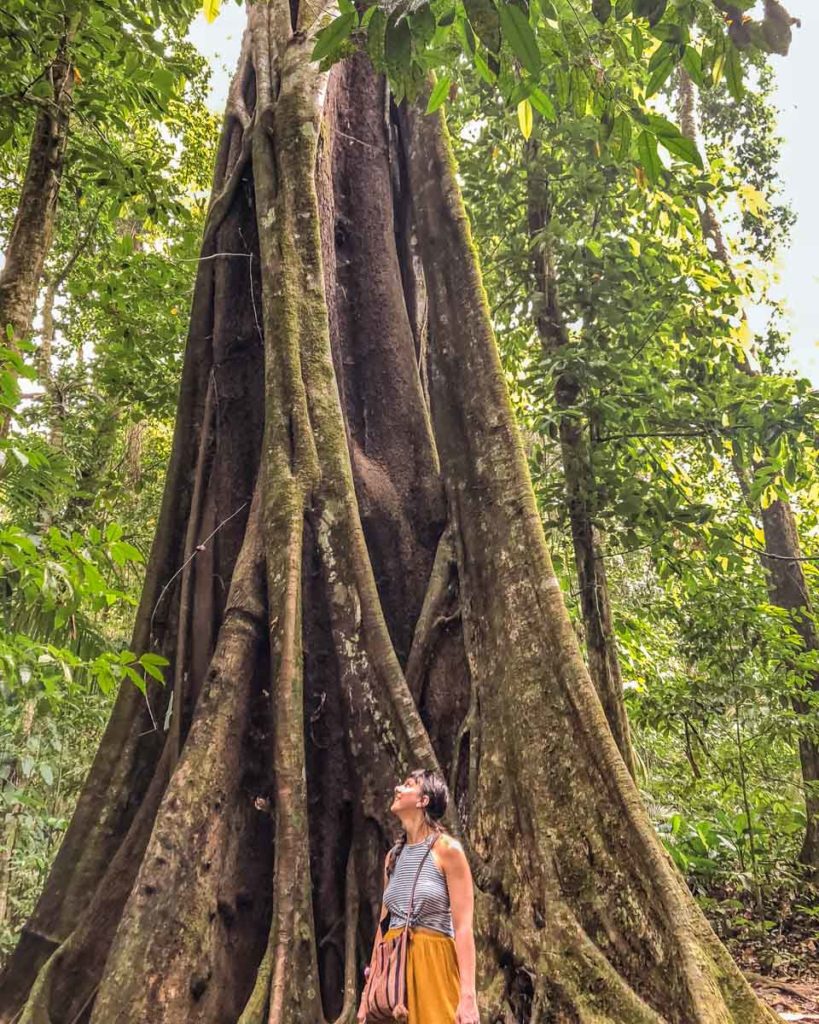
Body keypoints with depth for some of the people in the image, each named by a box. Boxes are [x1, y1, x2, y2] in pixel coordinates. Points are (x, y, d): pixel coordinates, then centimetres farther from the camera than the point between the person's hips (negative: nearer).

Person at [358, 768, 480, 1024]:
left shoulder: (447, 849, -8)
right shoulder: (393, 856, 12)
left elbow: (463, 927, -13)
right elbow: (384, 925, 14)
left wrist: (468, 995, -20)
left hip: (433, 964, -6)